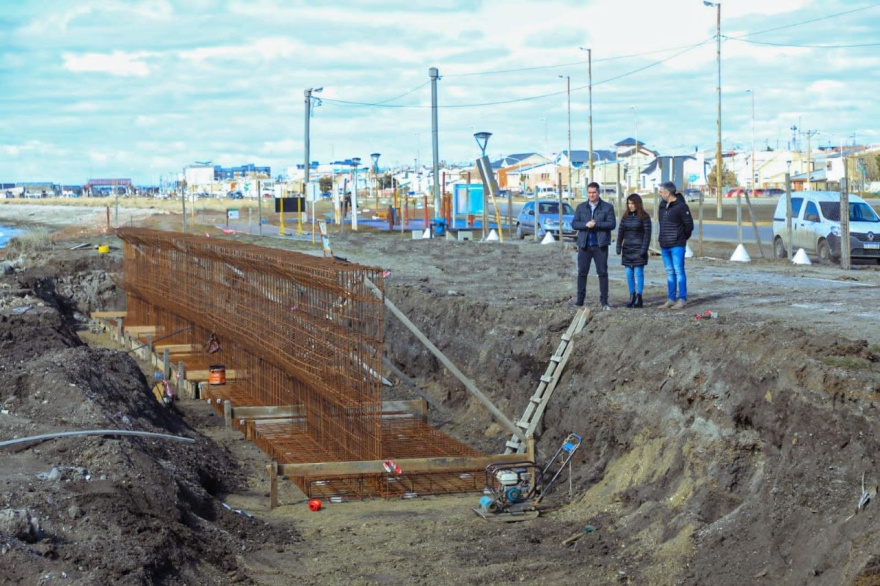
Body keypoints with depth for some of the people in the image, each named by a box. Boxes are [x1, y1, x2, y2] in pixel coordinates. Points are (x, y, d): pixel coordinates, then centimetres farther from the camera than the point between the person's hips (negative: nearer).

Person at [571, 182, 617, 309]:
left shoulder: (607, 207, 2)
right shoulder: (581, 207, 10)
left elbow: (612, 224, -7)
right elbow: (574, 224, 3)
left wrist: (596, 224, -19)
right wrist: (586, 225, -16)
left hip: (600, 245, -2)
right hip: (584, 245, 2)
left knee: (602, 272, -1)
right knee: (582, 272, 3)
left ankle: (604, 301, 3)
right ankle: (580, 300, 9)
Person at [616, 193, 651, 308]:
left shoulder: (644, 217, -4)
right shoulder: (625, 217, 10)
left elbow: (647, 233, -7)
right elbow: (621, 232, 11)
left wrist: (644, 249, -14)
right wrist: (618, 247, 2)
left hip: (638, 249, -5)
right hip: (627, 249, 5)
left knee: (638, 272, -5)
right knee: (629, 273, 6)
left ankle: (639, 298, -3)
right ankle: (632, 297, 12)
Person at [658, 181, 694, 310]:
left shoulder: (681, 206, -14)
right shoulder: (663, 205, 9)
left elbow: (689, 225, -9)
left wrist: (681, 238, 1)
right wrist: (661, 236, 13)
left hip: (677, 245, -8)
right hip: (664, 245, 8)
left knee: (679, 271, -6)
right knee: (670, 273, 11)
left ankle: (682, 299, -3)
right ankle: (671, 299, 16)